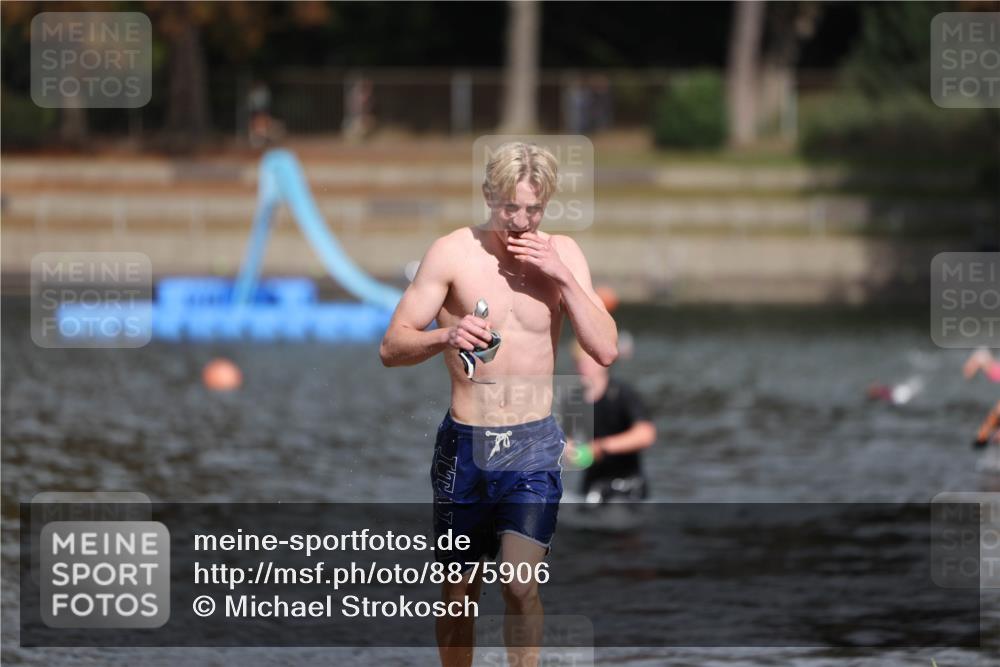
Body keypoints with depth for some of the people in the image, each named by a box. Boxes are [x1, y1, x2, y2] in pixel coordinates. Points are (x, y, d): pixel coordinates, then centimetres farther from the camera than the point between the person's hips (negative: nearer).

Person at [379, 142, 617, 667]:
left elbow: (606, 350, -5)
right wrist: (445, 337, -29)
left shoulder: (561, 254, 1)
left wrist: (563, 277, -15)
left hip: (534, 446, 0)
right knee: (460, 593, 9)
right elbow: (392, 347, -8)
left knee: (521, 585, -16)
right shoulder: (453, 253, -6)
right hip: (465, 445, 0)